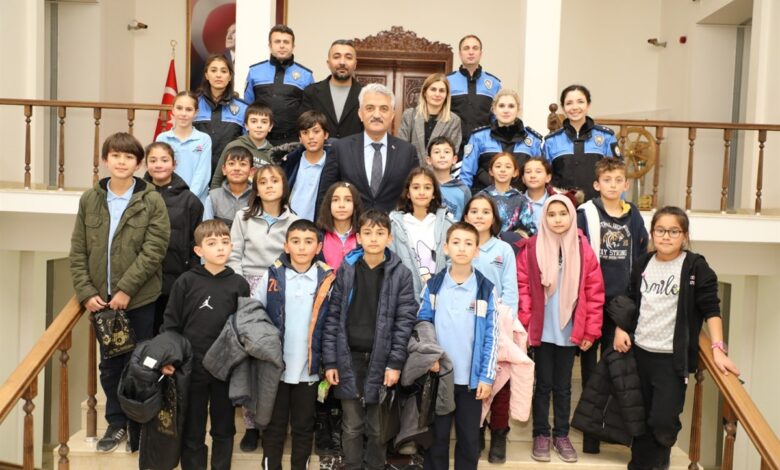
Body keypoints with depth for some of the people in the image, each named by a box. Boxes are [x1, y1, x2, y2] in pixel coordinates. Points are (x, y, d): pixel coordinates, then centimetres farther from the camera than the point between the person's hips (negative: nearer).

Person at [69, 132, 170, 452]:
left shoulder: (152, 201, -6)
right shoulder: (89, 200, 4)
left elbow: (154, 250, -13)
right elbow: (78, 252, 4)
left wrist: (126, 289, -17)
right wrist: (86, 292, -6)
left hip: (140, 298, -3)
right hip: (101, 299, 3)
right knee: (109, 364, 14)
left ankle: (140, 424, 25)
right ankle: (116, 423, 30)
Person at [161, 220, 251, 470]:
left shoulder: (239, 284, -1)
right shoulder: (186, 282, -4)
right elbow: (171, 323, -1)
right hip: (192, 367, -1)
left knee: (223, 429, 14)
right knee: (192, 430, 11)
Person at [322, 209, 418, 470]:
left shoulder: (401, 274, -2)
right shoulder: (346, 270, 2)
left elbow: (405, 321, -4)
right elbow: (333, 317, 2)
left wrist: (395, 363, -9)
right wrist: (330, 361, -3)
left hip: (382, 360, -1)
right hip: (349, 358, 1)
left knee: (378, 428, 10)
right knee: (352, 427, 10)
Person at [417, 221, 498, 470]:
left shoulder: (486, 289, -3)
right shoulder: (433, 286, 0)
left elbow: (491, 335, -3)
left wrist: (487, 376, -7)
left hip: (472, 377, 0)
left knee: (469, 438, 11)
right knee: (437, 436, 11)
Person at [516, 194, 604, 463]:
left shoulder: (583, 249, -2)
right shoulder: (531, 248, -6)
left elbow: (595, 292, -1)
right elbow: (522, 287, -6)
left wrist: (591, 330, -4)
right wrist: (524, 324, -11)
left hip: (570, 331, 1)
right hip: (541, 330, -1)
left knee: (563, 385, 13)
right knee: (543, 384, 9)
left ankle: (562, 435, 27)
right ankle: (541, 435, 23)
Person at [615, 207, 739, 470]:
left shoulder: (696, 267, -7)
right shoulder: (642, 264, 6)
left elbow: (710, 309, -9)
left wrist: (718, 348, -18)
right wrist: (620, 329, 4)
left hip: (674, 357, -4)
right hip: (640, 352, 4)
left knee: (663, 421, -11)